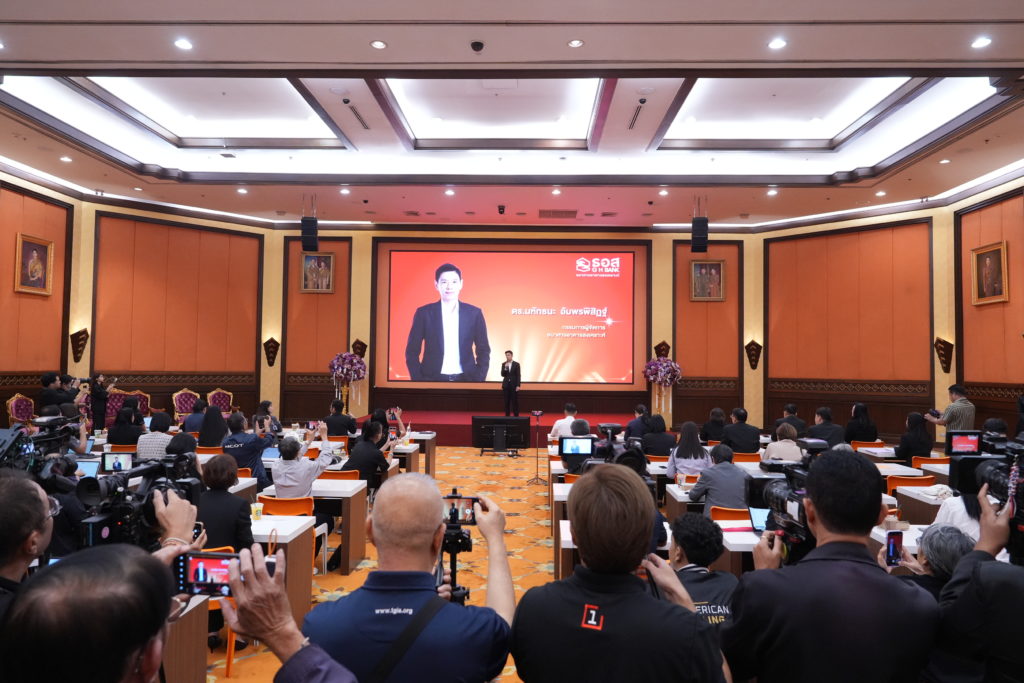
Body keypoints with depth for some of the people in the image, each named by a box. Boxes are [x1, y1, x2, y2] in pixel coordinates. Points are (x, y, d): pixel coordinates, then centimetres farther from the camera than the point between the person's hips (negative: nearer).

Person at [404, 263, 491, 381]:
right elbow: (412, 352, 1)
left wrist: (478, 379, -3)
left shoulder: (474, 313, 2)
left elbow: (483, 351, 7)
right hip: (433, 379, -1)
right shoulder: (424, 313, -1)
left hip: (465, 379, 1)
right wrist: (419, 380, -7)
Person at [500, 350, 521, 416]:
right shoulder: (503, 364, 6)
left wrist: (518, 385, -10)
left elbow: (519, 375, -4)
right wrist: (505, 368, -16)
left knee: (515, 401, -1)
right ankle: (507, 415, 9)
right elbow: (502, 375, 0)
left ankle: (516, 415, 4)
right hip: (506, 385, 2)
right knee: (507, 401, 4)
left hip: (514, 385, -2)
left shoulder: (516, 364, -2)